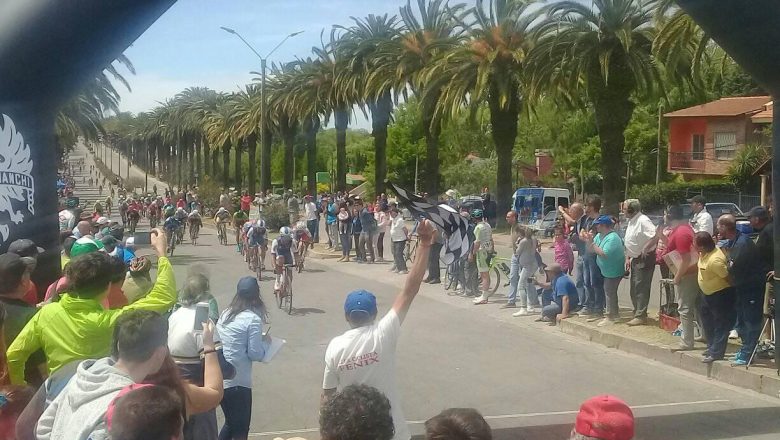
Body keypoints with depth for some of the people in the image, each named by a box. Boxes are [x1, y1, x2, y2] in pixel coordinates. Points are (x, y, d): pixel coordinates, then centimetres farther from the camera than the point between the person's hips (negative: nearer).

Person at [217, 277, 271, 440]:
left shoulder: (225, 313, 8)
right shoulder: (253, 319, -12)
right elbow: (255, 354, -13)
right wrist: (266, 341, 5)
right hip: (237, 382, -7)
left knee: (230, 423, 23)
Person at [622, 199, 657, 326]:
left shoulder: (643, 220, -18)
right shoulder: (630, 222, 12)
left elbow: (655, 236, -29)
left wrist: (645, 250, -23)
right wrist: (628, 258, 18)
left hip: (644, 259, -10)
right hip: (635, 259, 10)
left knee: (641, 288, -7)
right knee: (634, 289, 15)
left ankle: (640, 316, -2)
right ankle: (637, 313, 26)